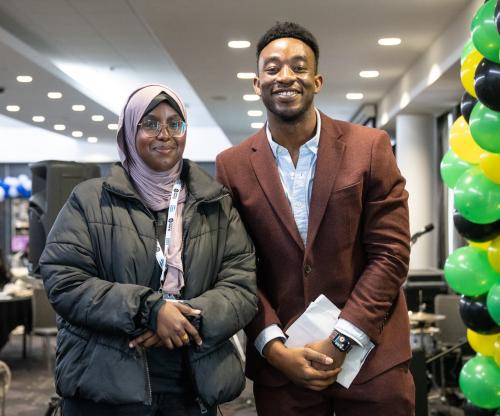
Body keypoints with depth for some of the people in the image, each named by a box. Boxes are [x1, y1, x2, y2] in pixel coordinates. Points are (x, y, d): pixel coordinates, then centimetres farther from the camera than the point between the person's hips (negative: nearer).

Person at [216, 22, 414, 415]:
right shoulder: (233, 166, 1)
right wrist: (273, 346, -9)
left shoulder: (370, 147, -3)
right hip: (280, 360, 1)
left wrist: (341, 340, -10)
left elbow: (390, 252, -5)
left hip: (371, 354, 0)